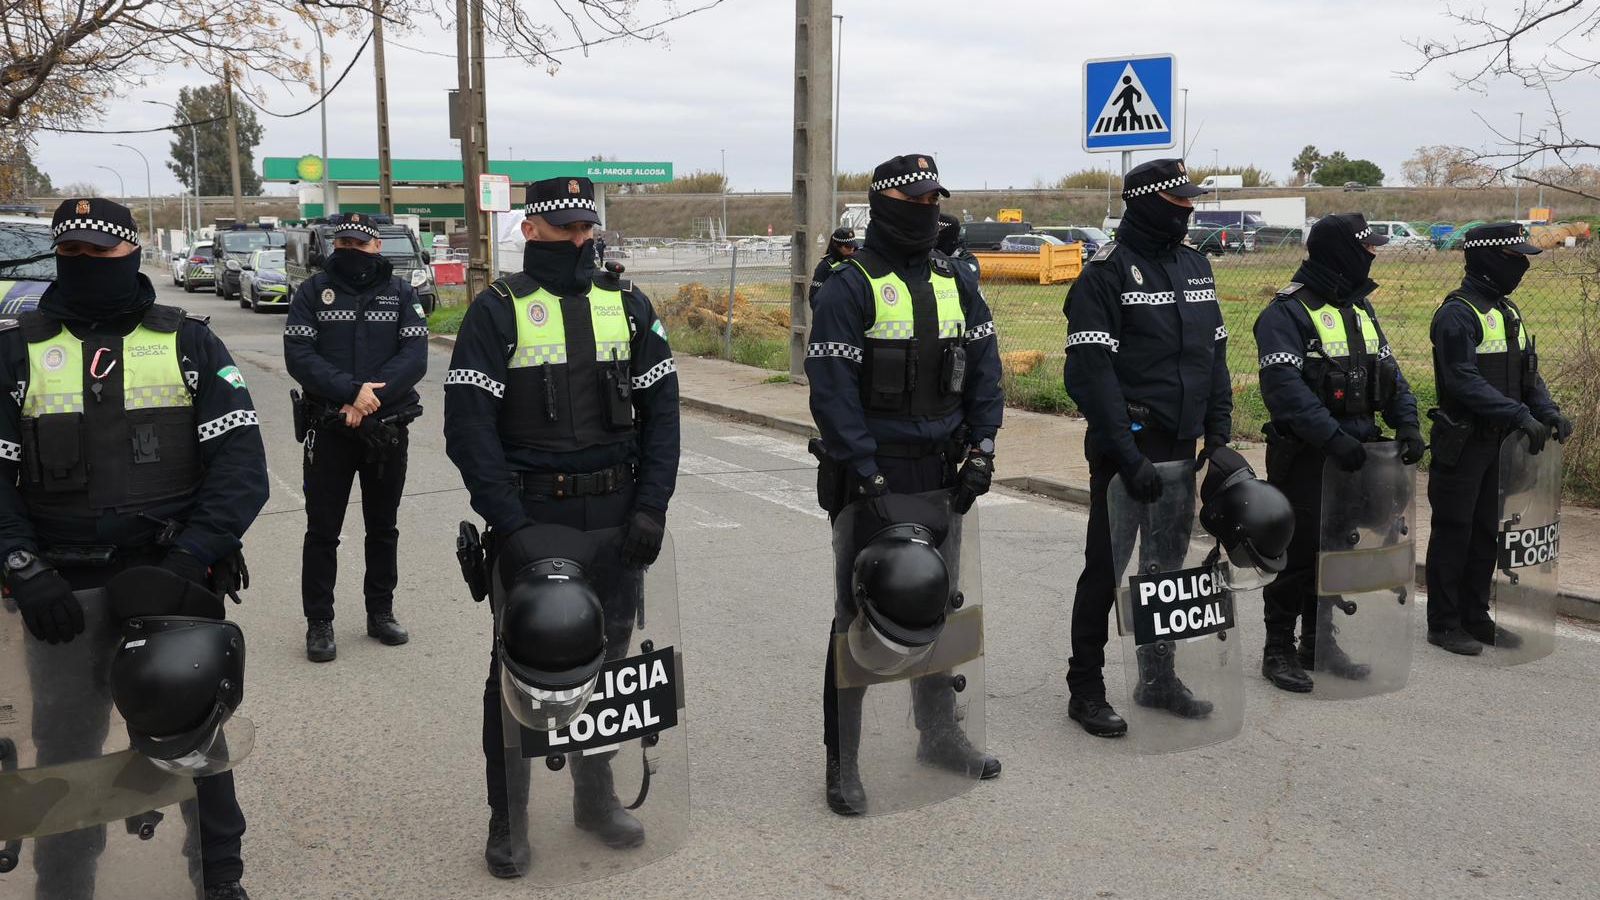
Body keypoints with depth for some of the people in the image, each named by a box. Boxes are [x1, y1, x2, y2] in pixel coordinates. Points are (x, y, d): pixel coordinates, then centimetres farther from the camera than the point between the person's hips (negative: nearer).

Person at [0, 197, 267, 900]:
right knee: (65, 757, 12)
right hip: (64, 592, 1)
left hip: (177, 584, -1)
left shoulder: (188, 343, 2)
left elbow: (241, 465, -6)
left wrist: (189, 559, -18)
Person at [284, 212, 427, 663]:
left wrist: (371, 397, -21)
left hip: (388, 429, 2)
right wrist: (352, 390, -23)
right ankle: (318, 623, 14)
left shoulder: (400, 293, 3)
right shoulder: (313, 291, 0)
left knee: (383, 527, 13)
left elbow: (414, 356, -8)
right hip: (328, 430, -1)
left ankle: (381, 613, 25)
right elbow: (299, 355, -11)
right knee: (322, 530, 4)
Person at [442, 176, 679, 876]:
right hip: (531, 514, -3)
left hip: (617, 517, 3)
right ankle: (506, 816, 19)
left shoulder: (628, 305, 7)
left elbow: (661, 410, 5)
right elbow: (470, 426, -9)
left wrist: (650, 505, -7)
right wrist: (509, 524, -17)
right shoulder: (498, 311, -3)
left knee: (606, 654, 14)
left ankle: (595, 793, 31)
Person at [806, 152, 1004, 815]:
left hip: (943, 471, 6)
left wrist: (980, 449, -1)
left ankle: (939, 733, 33)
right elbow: (832, 388, -14)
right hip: (874, 474, -6)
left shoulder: (956, 283, 10)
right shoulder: (850, 288, -9)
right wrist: (865, 473, -20)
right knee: (859, 615, 0)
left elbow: (984, 369, 11)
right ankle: (841, 760, 9)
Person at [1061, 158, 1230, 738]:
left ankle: (1159, 677, 27)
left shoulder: (1195, 266, 13)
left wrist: (1219, 433, 7)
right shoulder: (1106, 273, -10)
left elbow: (1214, 354, 17)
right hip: (1126, 449, -7)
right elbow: (1091, 372, -17)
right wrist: (1127, 455, -21)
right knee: (1107, 567, 0)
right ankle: (1085, 690, 11)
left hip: (1180, 448, 7)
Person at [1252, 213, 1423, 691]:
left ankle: (1319, 642, 27)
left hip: (1351, 455, 8)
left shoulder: (1359, 307, 13)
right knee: (1297, 551, -2)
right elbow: (1284, 386, -23)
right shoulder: (1287, 312, -13)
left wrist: (1407, 424, -2)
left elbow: (1387, 370, 13)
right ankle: (1278, 650, 10)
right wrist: (1332, 437, -29)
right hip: (1303, 456, -8)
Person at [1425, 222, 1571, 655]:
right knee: (1453, 533, 1)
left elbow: (1527, 372, 13)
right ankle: (1443, 624, 11)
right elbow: (1464, 381, -25)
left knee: (1486, 533, 15)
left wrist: (1548, 411, -4)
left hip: (1498, 441, 9)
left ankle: (1475, 618, 26)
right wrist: (1521, 415, -29)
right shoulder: (1457, 314, -16)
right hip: (1463, 442, -8)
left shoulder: (1508, 311, 13)